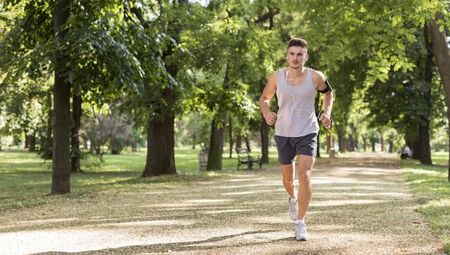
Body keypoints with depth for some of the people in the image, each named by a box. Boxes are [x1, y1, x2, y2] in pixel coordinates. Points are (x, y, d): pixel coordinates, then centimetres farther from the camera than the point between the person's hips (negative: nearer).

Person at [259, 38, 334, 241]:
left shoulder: (315, 77, -9)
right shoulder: (277, 77, -8)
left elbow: (328, 92, 13)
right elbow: (264, 98, 8)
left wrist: (327, 112, -3)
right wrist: (267, 113, -13)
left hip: (307, 132, -2)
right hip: (283, 133, 2)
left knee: (304, 175, -18)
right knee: (287, 178, 14)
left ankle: (300, 223, -10)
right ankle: (292, 199, 50)